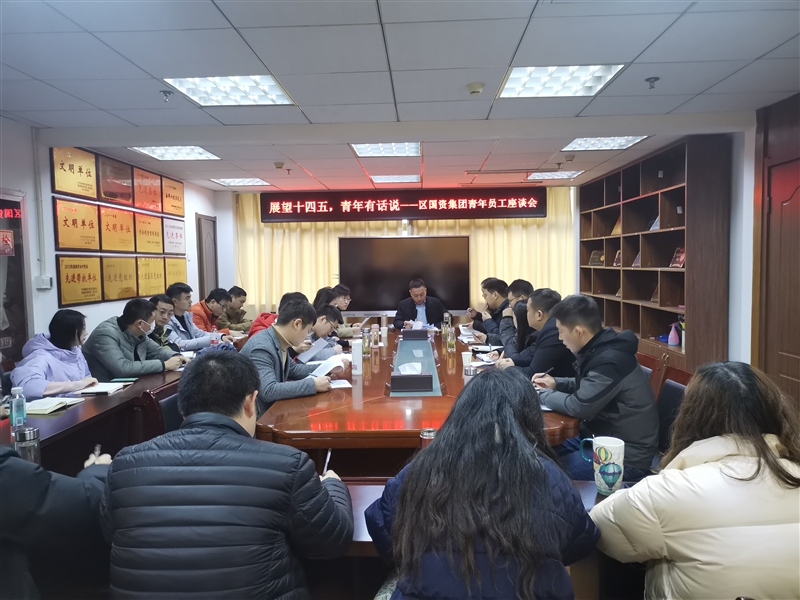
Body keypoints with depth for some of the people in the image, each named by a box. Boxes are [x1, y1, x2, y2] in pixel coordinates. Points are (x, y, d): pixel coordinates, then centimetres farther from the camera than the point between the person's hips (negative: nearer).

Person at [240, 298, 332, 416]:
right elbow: (268, 391, -34)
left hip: (270, 408, 9)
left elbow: (293, 370, 18)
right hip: (255, 415, -8)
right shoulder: (261, 347, -26)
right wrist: (313, 384, -30)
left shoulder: (279, 343, 2)